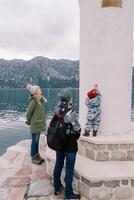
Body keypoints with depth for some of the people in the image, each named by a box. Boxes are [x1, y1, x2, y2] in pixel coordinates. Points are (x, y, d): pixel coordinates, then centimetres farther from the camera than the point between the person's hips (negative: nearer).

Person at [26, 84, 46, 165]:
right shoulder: (33, 101, -19)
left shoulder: (40, 100, 6)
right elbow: (28, 114, -15)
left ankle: (37, 155, 29)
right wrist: (29, 122, -6)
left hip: (39, 124, 8)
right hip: (35, 125, -8)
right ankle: (33, 157, 17)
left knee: (37, 141, 17)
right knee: (34, 141, 4)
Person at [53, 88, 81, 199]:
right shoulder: (72, 114, -23)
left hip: (58, 144, 6)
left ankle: (57, 187, 36)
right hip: (70, 146, -6)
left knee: (58, 166, 19)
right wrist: (74, 138, 4)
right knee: (69, 169, 6)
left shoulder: (56, 114, -5)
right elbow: (78, 130, -16)